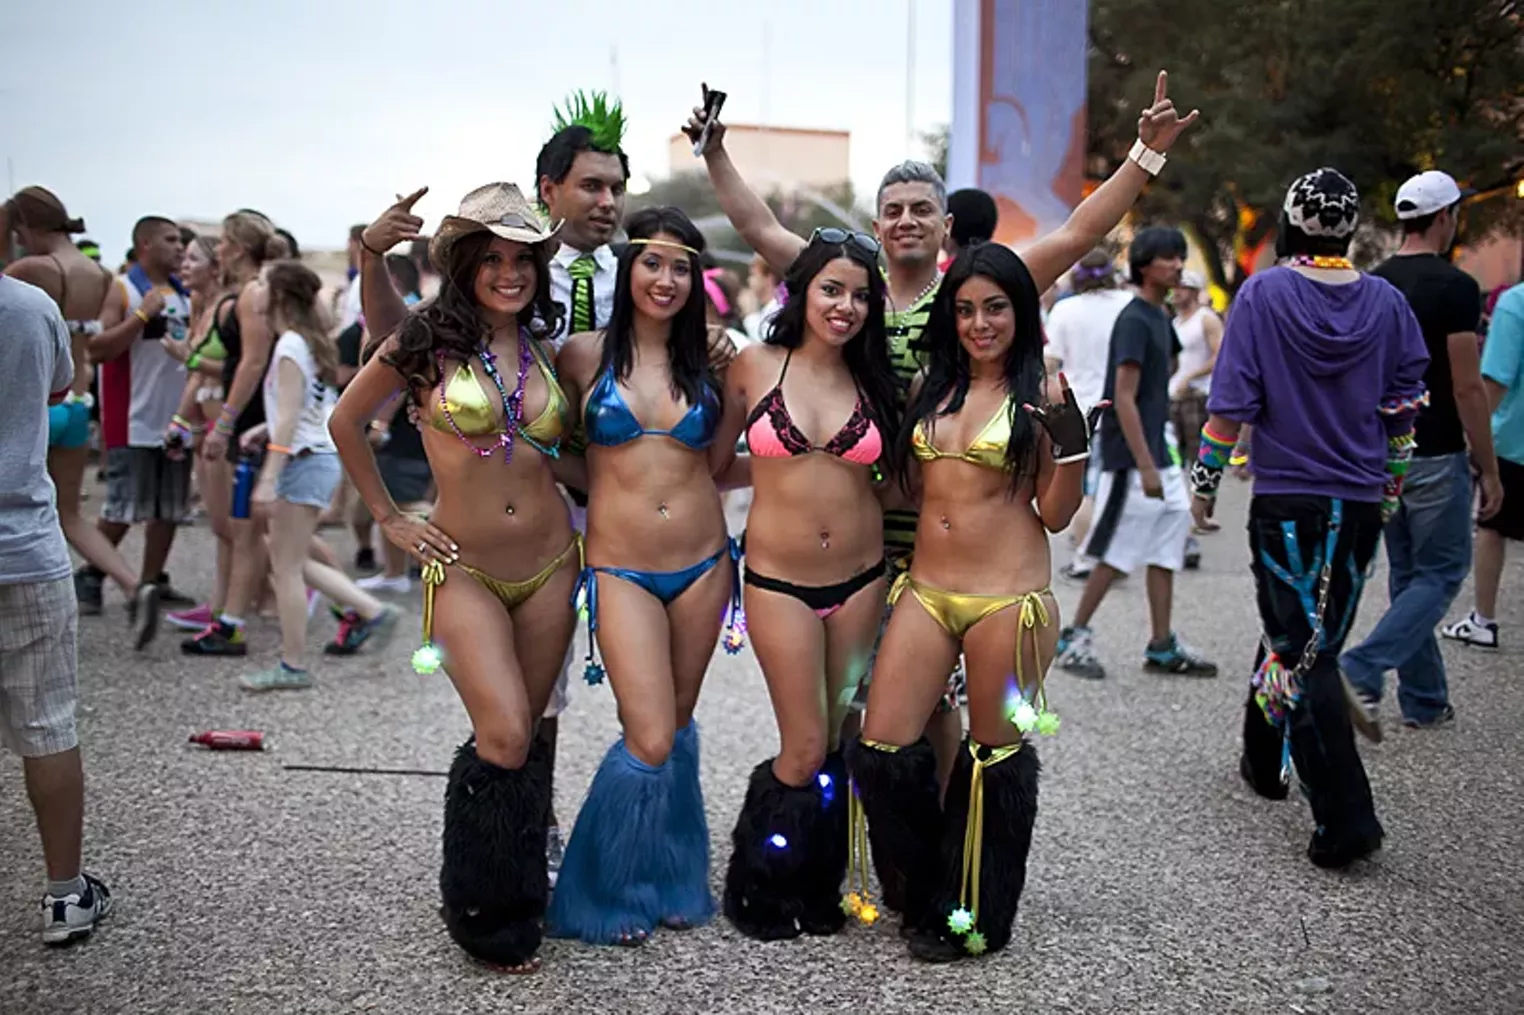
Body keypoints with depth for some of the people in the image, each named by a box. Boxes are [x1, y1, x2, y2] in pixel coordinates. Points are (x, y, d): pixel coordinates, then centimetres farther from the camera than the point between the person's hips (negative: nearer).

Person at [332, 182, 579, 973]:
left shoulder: (544, 347, 7)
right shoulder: (427, 341, -5)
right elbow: (346, 422, 5)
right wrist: (387, 516, 4)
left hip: (549, 565, 4)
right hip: (464, 567, -4)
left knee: (526, 736, 10)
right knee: (505, 737, -13)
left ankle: (517, 900, 28)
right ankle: (485, 914, 10)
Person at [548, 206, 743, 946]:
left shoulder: (705, 361, 6)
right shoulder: (585, 354, -3)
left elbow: (717, 463, 8)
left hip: (703, 564, 3)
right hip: (621, 569, -3)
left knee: (677, 728, 13)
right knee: (650, 741, -9)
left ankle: (670, 881, 33)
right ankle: (602, 892, 15)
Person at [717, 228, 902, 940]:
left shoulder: (873, 381, 3)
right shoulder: (754, 367, -4)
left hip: (860, 578, 3)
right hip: (779, 580, -3)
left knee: (837, 740, 10)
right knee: (806, 749, -3)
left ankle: (816, 887, 29)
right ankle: (757, 887, 21)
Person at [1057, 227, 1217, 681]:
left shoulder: (1160, 318, 14)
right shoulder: (1134, 320, -14)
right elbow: (1123, 398, -20)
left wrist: (1159, 461, 19)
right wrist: (1145, 466, -23)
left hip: (1158, 455, 9)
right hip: (1132, 459, -9)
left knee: (1166, 549, 10)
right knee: (1115, 554, -4)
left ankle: (1162, 646, 16)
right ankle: (1073, 638, 7)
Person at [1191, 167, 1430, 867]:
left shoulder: (1263, 294, -7)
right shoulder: (1387, 302, 2)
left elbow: (1232, 400, -9)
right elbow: (1403, 408, 7)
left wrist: (1205, 478, 2)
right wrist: (1391, 486, 21)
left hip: (1286, 500, -4)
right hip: (1359, 505, 4)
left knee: (1300, 654, -1)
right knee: (1305, 633, 19)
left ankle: (1345, 819, -6)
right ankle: (1263, 761, 36)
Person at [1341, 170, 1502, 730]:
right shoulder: (1455, 286, -14)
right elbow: (1467, 388, -16)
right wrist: (1489, 469, -9)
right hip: (1435, 456, -7)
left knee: (1407, 574, 14)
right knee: (1441, 573, 2)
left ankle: (1424, 699, 20)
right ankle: (1360, 670, -14)